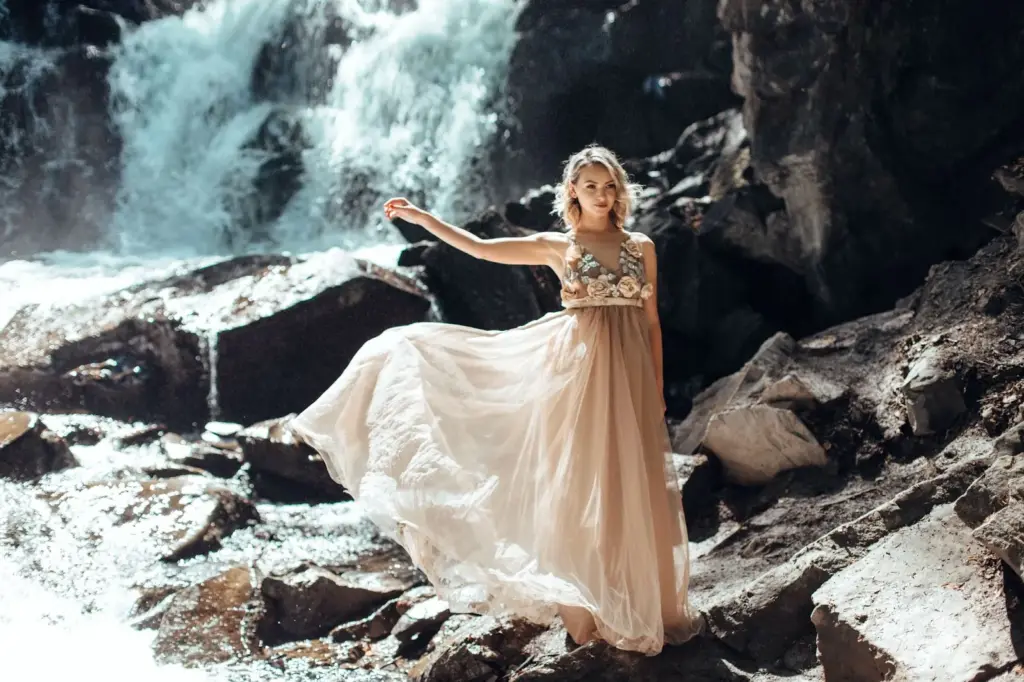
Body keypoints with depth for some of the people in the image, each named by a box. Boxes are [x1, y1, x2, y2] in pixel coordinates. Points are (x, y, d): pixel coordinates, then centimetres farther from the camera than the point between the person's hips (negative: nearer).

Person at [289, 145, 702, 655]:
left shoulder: (641, 247, 8)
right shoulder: (556, 246, 4)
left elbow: (651, 322, 10)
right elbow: (481, 248, -1)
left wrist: (657, 389, 7)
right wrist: (420, 217, -6)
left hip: (629, 374, 2)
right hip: (578, 369, -2)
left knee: (635, 491, 4)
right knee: (578, 487, 0)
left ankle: (645, 608, 18)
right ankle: (588, 613, 11)